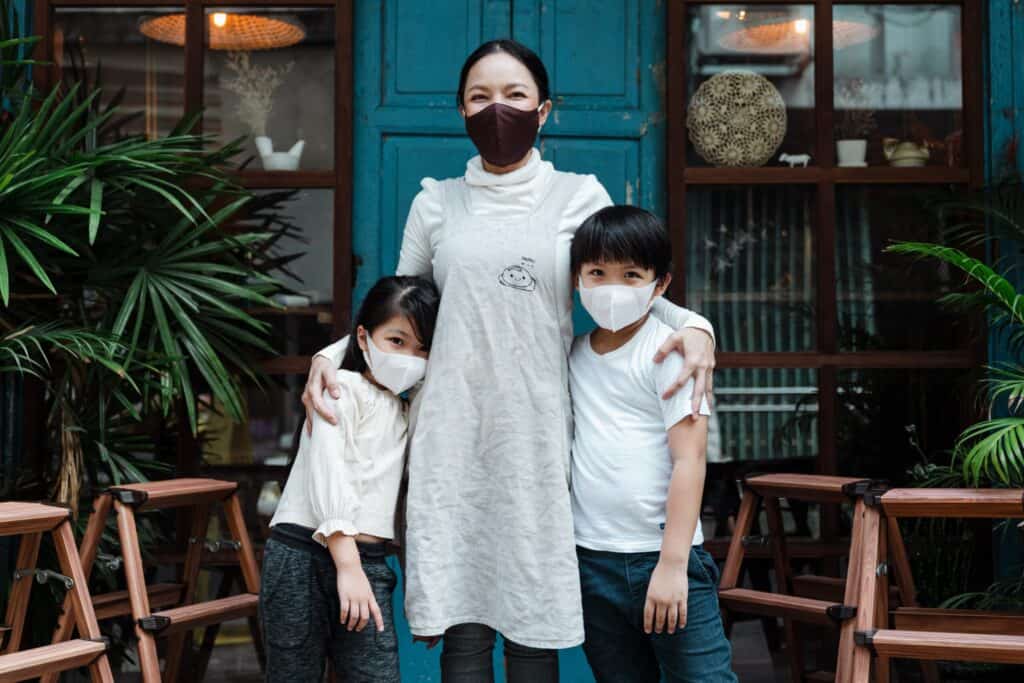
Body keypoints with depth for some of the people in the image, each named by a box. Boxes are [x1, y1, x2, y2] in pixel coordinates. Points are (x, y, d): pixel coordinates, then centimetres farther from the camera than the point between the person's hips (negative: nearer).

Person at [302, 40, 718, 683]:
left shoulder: (580, 196, 8)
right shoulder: (436, 204, 12)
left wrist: (692, 324, -6)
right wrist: (332, 353, 5)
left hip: (537, 435, -1)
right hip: (454, 437, 1)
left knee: (534, 627, 0)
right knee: (462, 630, -2)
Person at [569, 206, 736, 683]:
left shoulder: (669, 352, -7)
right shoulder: (575, 354, 9)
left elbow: (689, 460, -12)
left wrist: (672, 564, -17)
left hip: (661, 555, -5)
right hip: (591, 559, 5)